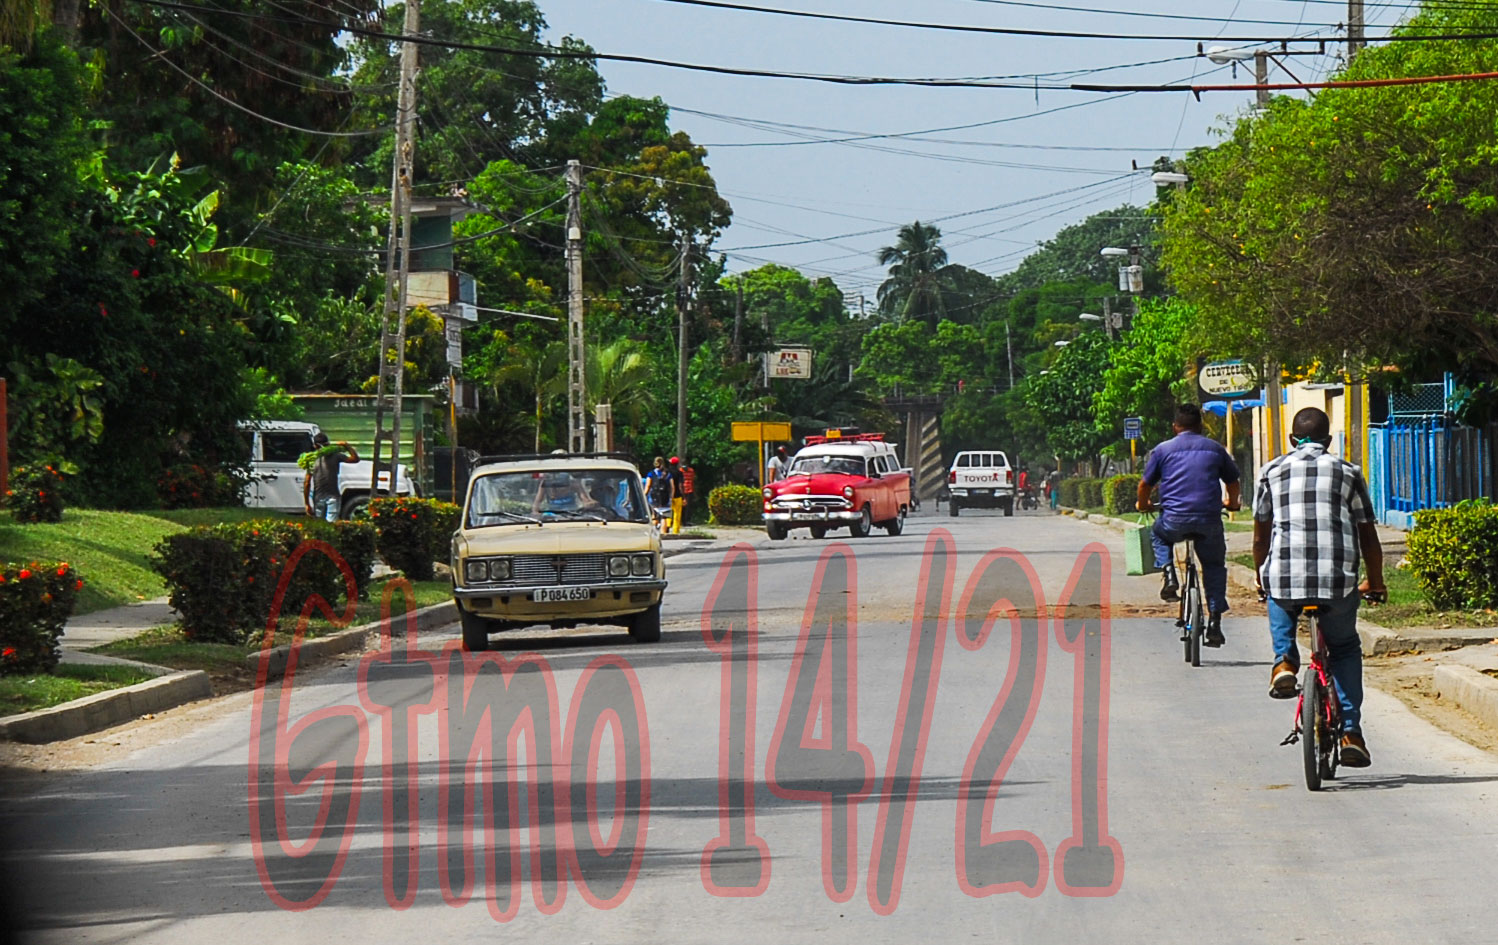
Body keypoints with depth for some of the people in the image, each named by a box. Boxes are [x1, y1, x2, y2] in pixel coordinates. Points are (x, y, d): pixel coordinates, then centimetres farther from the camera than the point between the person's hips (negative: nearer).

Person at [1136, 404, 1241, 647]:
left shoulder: (1163, 450, 7)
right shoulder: (1215, 449, 13)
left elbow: (1145, 484, 11)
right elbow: (1234, 482, 24)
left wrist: (1143, 504, 33)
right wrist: (1232, 503, 45)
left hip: (1174, 520, -1)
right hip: (1209, 521, 1)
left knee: (1158, 534, 32)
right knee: (1214, 566, 18)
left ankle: (1169, 575, 7)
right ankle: (1214, 623, 8)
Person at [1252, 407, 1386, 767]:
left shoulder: (1272, 472, 14)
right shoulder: (1348, 473, 14)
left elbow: (1260, 537, 17)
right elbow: (1368, 537, 17)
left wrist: (1261, 579, 34)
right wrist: (1375, 583, 31)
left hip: (1284, 576, 0)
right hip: (1338, 580, 0)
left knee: (1279, 601, 36)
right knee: (1345, 650, 21)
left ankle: (1284, 660, 11)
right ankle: (1350, 732, 9)